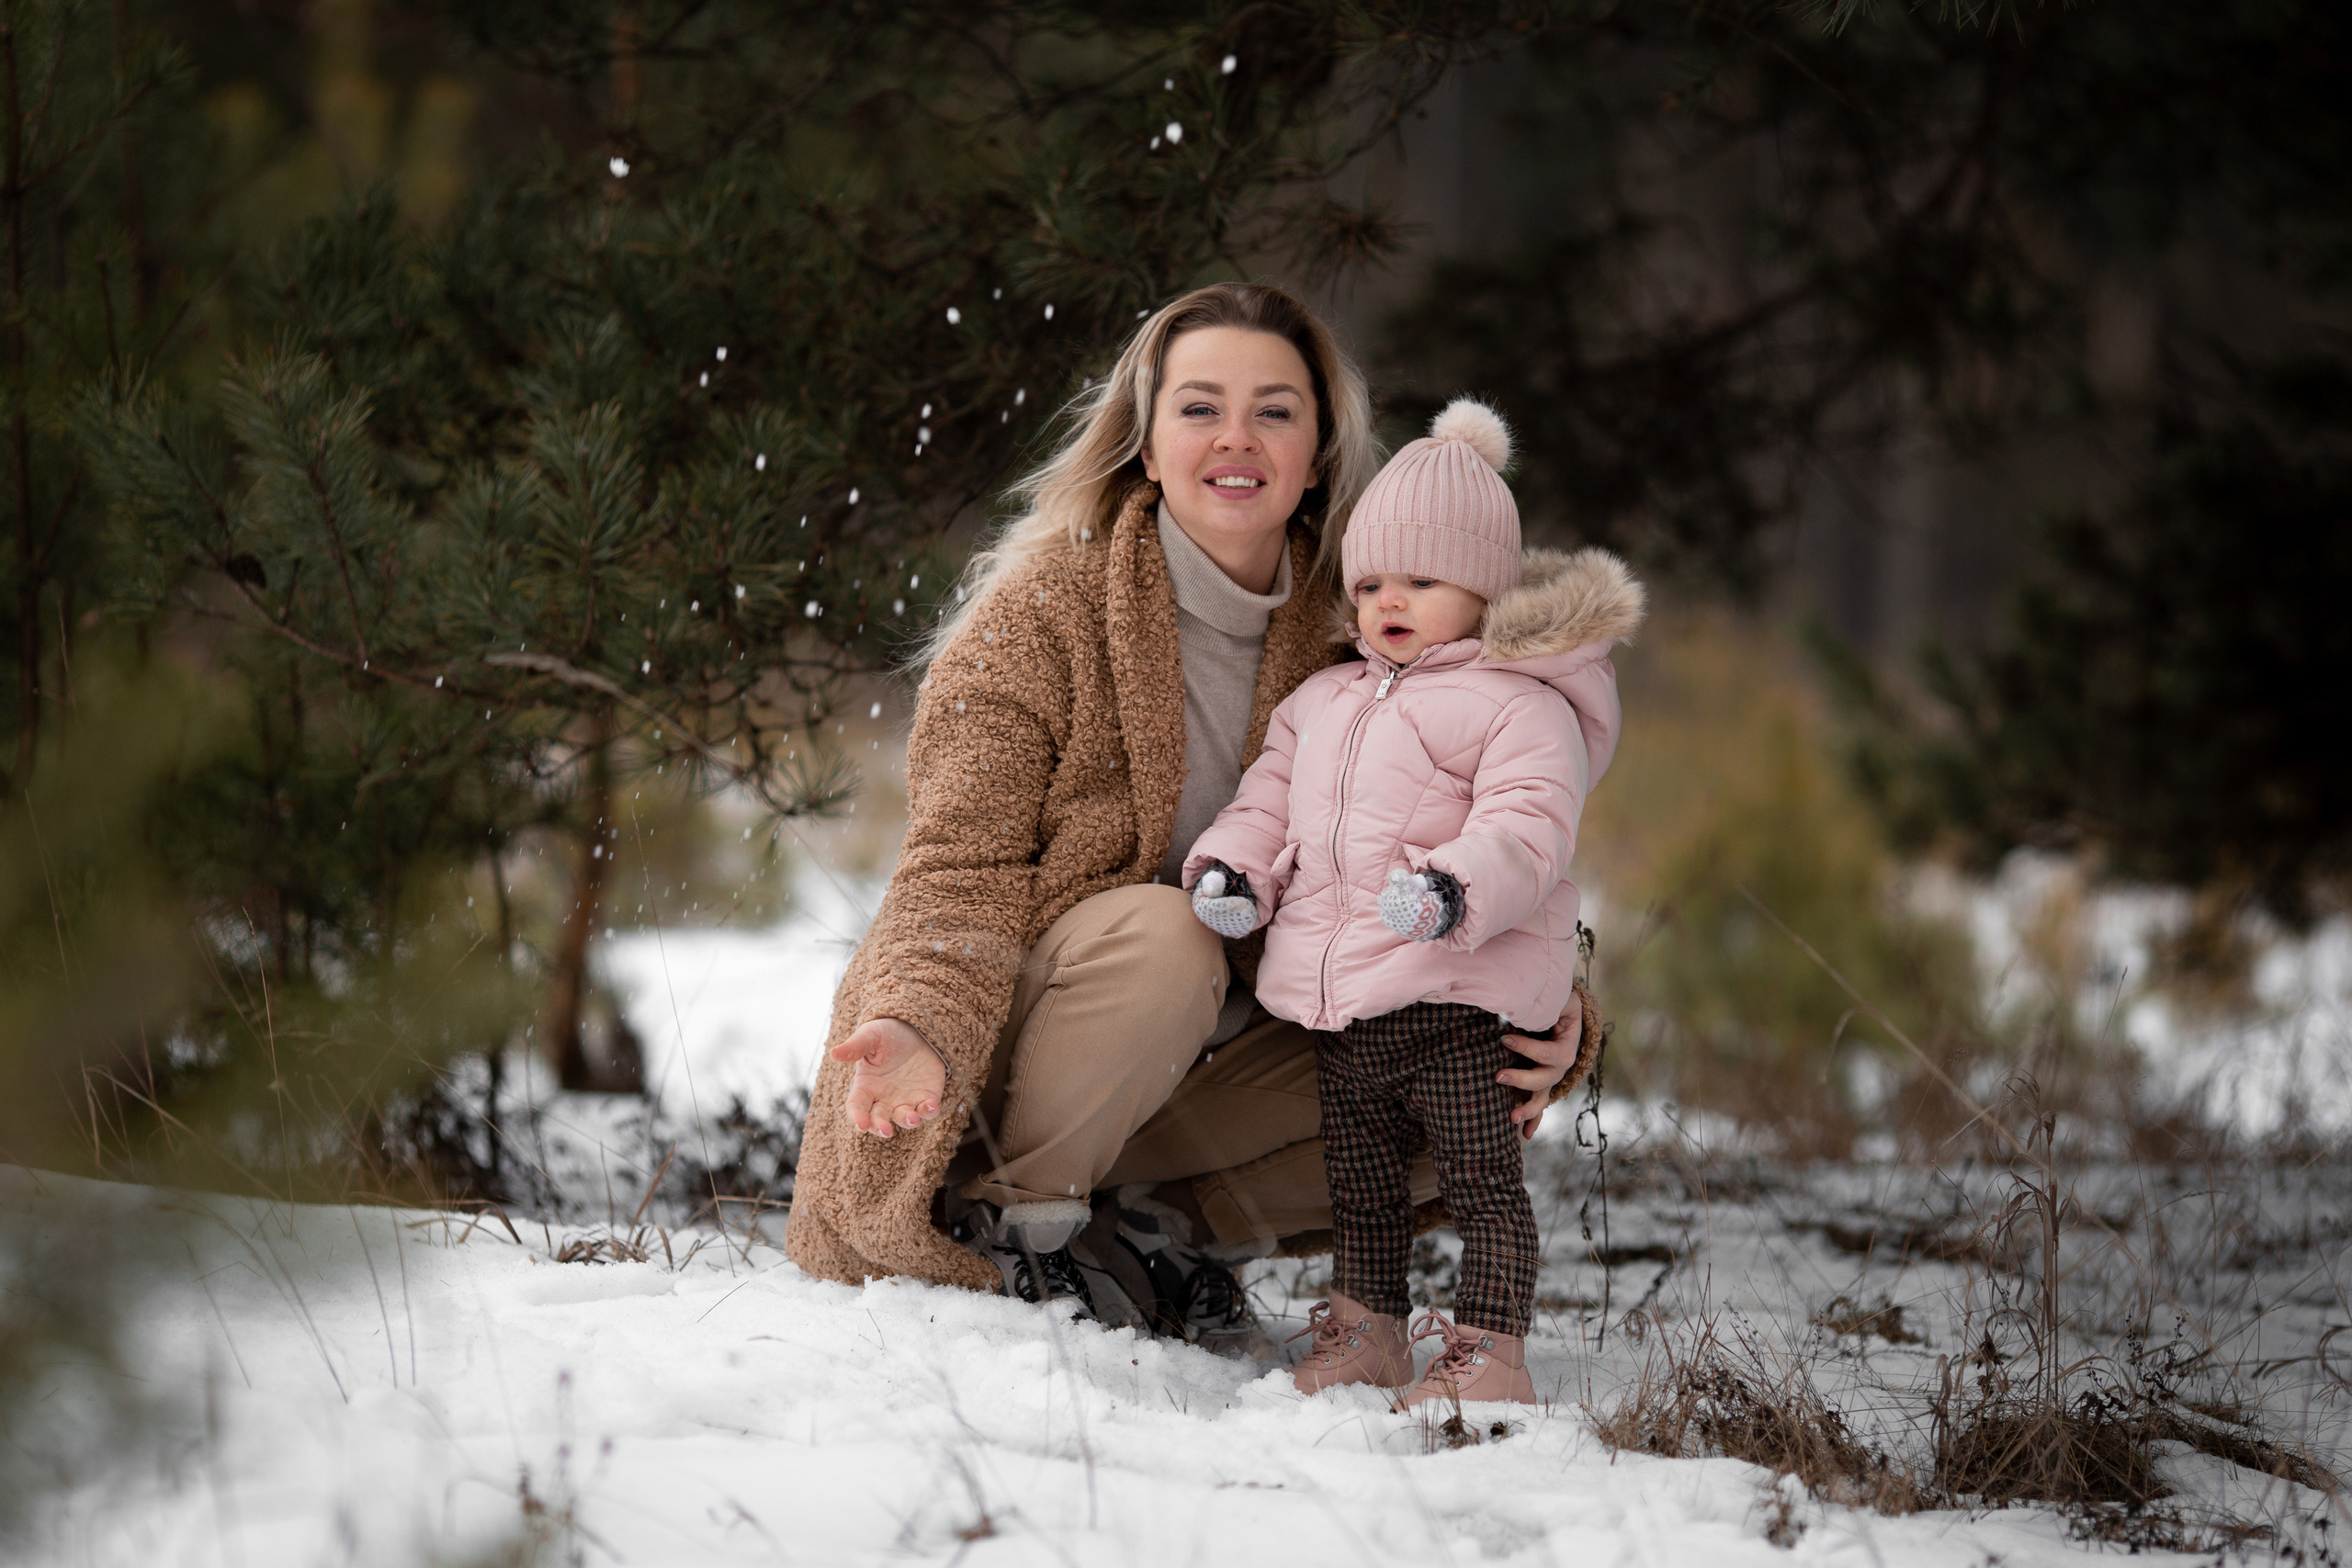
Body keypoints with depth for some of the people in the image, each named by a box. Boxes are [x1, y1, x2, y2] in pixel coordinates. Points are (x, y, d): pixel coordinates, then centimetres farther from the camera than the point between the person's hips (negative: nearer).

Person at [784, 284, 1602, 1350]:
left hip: (1198, 1063, 5)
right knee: (1159, 930, -33)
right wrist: (922, 1029, -39)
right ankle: (1009, 1217, -12)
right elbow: (962, 866, -18)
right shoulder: (1042, 607, -13)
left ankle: (1161, 1225, 2)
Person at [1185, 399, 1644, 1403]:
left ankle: (1488, 1357, -2)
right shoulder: (1323, 703, 19)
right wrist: (1231, 868, 3)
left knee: (1483, 1184, -5)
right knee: (1360, 1186, 16)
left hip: (1458, 1003, -7)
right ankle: (1364, 1335, 28)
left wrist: (1455, 890, -35)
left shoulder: (1520, 707, -6)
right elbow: (1269, 800, 23)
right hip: (1339, 1011, 7)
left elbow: (1526, 828, -18)